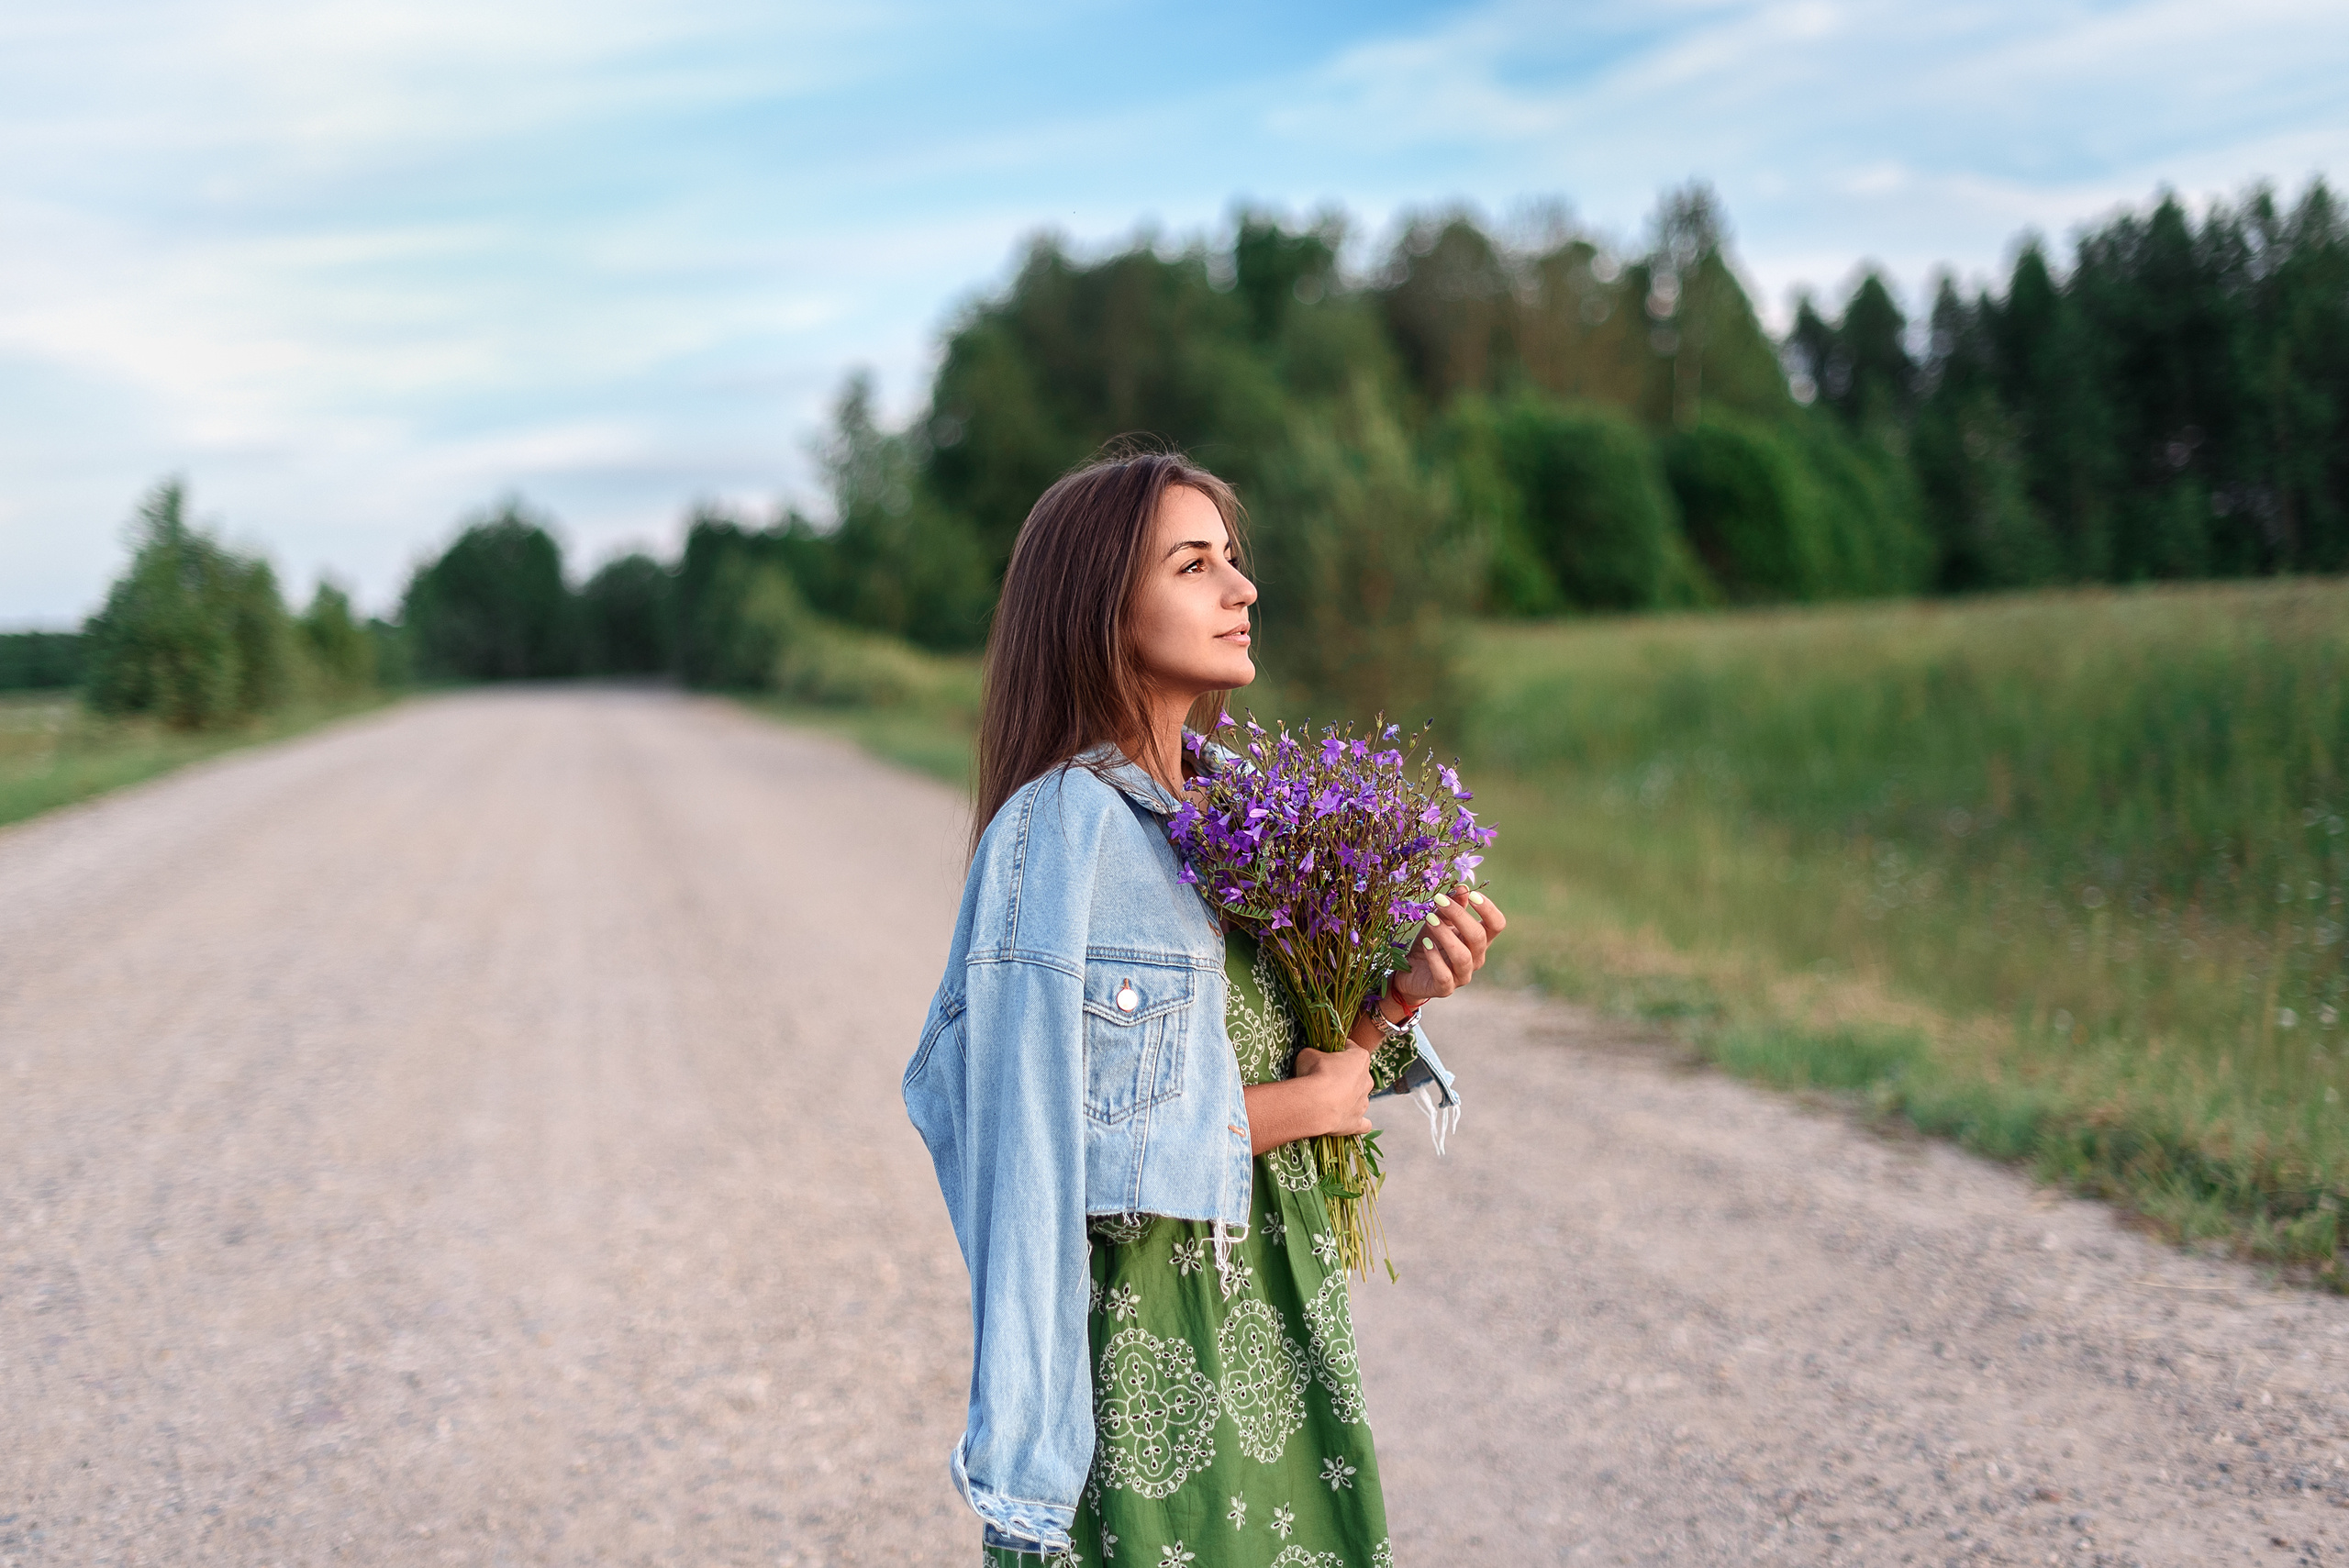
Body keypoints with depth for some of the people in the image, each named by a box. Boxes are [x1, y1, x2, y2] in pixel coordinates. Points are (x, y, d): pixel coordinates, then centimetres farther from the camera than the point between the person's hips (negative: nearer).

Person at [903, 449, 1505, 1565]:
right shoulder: (1059, 827, -17)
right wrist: (1291, 1108, -14)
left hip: (1275, 1329, 7)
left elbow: (1299, 1071, 9)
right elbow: (1042, 1145, -21)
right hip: (1140, 1341, -7)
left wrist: (1397, 998, -8)